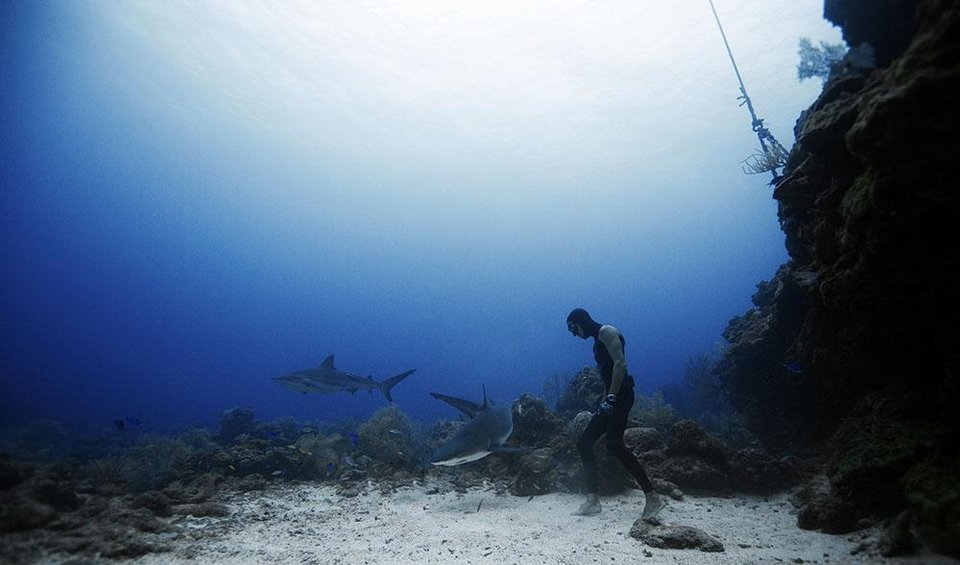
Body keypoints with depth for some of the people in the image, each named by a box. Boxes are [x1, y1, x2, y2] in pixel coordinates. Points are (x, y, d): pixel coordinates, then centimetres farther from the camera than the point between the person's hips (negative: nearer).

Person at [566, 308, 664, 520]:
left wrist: (611, 397, -23)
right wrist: (603, 402, 15)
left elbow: (620, 363, -17)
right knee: (584, 443, 5)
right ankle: (593, 500, 5)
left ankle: (652, 497, -15)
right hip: (611, 398, 10)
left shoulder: (606, 331, -5)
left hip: (620, 395, -10)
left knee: (614, 444, -22)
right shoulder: (597, 341, 24)